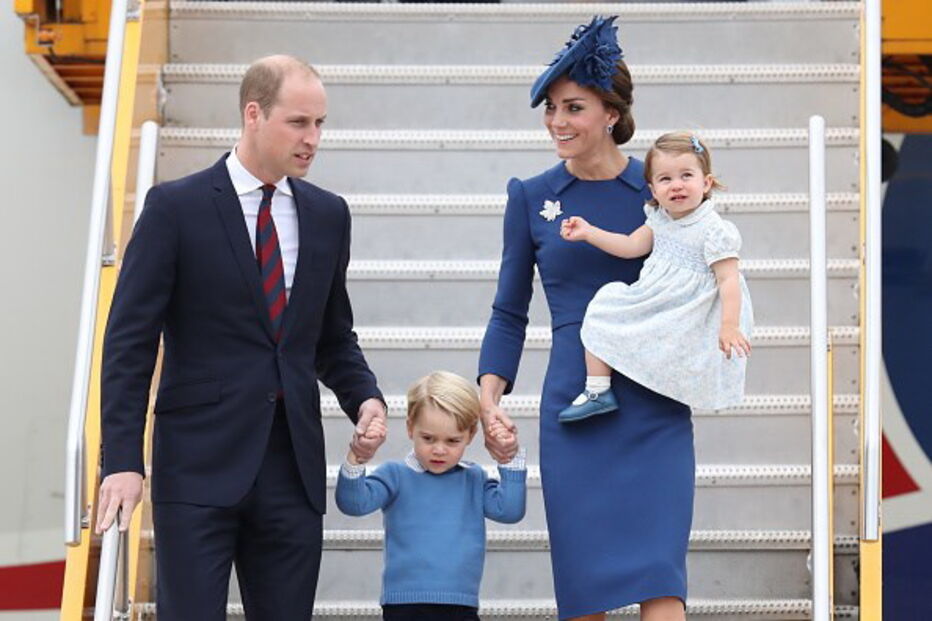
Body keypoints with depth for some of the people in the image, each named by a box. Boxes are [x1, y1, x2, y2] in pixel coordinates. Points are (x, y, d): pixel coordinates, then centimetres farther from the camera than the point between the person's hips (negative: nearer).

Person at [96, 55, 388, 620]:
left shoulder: (328, 214, 11)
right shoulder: (176, 208, -4)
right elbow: (130, 341, -5)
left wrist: (366, 399, -1)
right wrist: (123, 461, -12)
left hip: (293, 466, 4)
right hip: (200, 466, -4)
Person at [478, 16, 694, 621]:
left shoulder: (661, 189, 3)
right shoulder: (532, 198, 5)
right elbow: (510, 312, 10)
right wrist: (490, 397, -2)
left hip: (656, 411, -1)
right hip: (573, 413, 1)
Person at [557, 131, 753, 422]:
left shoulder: (714, 230, -17)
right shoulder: (660, 219, 6)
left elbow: (728, 280, -19)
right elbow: (631, 246, 15)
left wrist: (730, 327, -26)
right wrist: (588, 232, 9)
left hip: (685, 317, -8)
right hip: (651, 304, 8)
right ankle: (597, 390, 6)